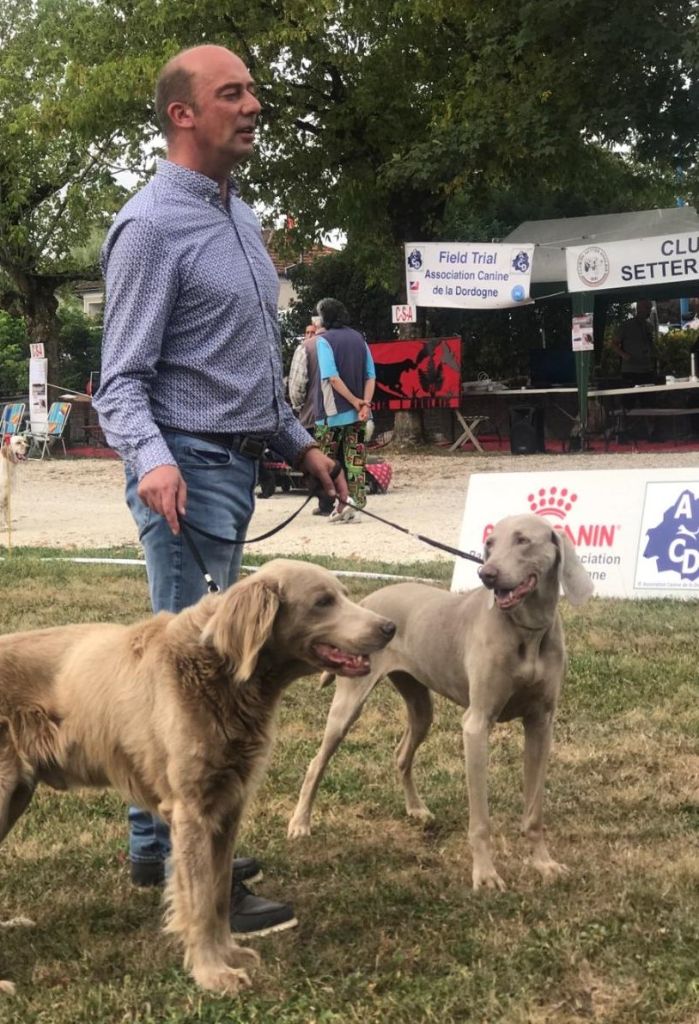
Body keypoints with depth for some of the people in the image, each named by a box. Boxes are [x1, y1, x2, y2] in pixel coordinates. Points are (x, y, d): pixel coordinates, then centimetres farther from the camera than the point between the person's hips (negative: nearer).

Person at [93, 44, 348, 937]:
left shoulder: (239, 217, 16)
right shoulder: (152, 226, -12)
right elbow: (123, 380, -16)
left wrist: (299, 443, 22)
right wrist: (151, 459, -33)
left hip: (234, 465, 9)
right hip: (187, 469, -9)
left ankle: (156, 844, 24)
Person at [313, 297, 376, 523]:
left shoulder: (324, 340, -8)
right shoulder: (358, 338, 11)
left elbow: (332, 377, -17)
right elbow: (371, 375, 5)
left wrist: (355, 401, -12)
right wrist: (365, 403, -5)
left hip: (333, 412, -5)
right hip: (357, 413, 5)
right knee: (355, 460, 5)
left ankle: (339, 505, -1)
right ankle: (355, 503, 0)